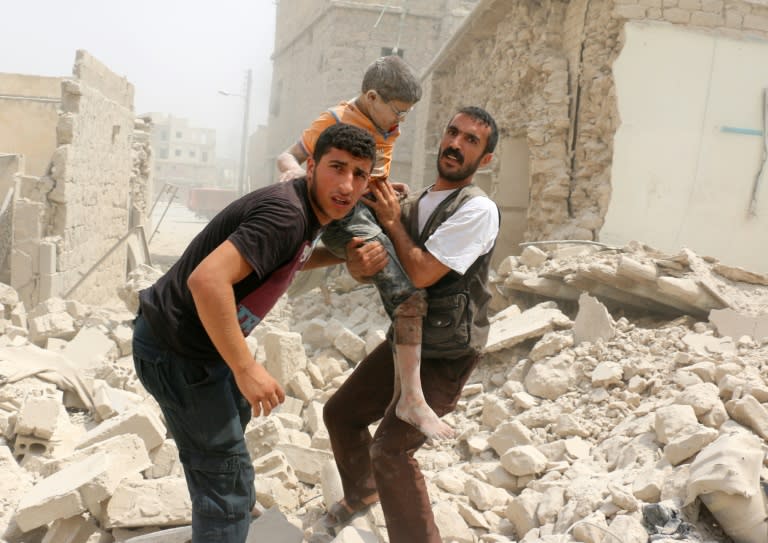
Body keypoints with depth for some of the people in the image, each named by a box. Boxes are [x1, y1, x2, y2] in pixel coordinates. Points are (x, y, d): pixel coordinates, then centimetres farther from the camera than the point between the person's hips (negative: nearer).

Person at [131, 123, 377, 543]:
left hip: (197, 337, 11)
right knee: (228, 480, -7)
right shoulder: (286, 213, -26)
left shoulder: (305, 210, 3)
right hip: (176, 350, -11)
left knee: (237, 407, 35)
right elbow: (207, 279, -37)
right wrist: (245, 368, -34)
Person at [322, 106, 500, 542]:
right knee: (341, 413, 19)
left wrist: (392, 221, -15)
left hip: (445, 357, -8)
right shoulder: (413, 203, 4)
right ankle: (361, 492, 45)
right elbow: (362, 268, -3)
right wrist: (358, 261, -27)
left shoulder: (478, 209, -18)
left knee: (391, 451, -17)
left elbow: (421, 273, -25)